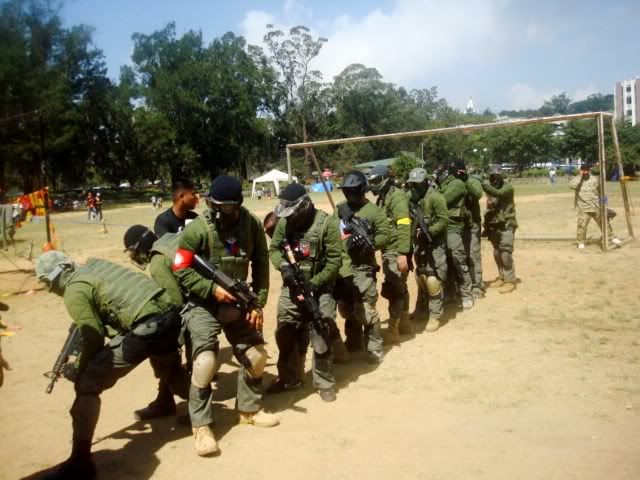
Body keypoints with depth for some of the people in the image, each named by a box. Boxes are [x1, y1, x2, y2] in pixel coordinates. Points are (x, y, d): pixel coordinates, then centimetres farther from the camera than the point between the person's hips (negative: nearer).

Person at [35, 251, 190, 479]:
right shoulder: (94, 265, 21)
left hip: (146, 327, -9)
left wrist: (77, 369, 12)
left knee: (87, 384, 2)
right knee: (169, 370, 37)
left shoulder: (73, 291, -3)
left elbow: (94, 338, -5)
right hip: (170, 315, 9)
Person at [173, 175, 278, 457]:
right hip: (204, 304, -4)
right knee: (204, 362, -14)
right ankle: (201, 426, 3)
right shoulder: (197, 229, -20)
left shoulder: (252, 225, -10)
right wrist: (213, 288, -23)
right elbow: (182, 271, -15)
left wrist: (258, 304, -6)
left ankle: (249, 409, 30)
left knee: (256, 355, 8)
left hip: (237, 301, 4)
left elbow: (261, 266, -2)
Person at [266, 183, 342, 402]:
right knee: (285, 334, 11)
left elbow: (334, 261, -15)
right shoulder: (284, 222, -2)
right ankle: (289, 378, 30)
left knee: (321, 337, -1)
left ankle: (325, 383, 15)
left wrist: (314, 284, -19)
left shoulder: (326, 223, -16)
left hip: (318, 289, -5)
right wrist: (283, 265, -14)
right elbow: (274, 249, 8)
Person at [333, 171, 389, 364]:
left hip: (362, 269, -6)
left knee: (365, 311, -8)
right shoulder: (339, 210, 14)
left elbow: (384, 236, -8)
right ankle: (353, 345, 33)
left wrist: (367, 243, -24)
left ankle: (374, 350, 7)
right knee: (346, 310, 16)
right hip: (340, 268, 6)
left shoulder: (374, 211, -3)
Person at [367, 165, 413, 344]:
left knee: (392, 290, -8)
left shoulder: (396, 196, -14)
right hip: (388, 251, 10)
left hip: (396, 252, -10)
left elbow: (404, 226, -22)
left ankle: (392, 331, -2)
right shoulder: (382, 198, 15)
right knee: (399, 287, 17)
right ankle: (404, 323, 28)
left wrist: (403, 253, -27)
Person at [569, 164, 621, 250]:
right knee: (582, 225, -8)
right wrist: (580, 176, -19)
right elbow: (572, 186, -25)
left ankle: (611, 237, 24)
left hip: (596, 206, 3)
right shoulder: (577, 179, -2)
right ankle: (581, 242, 6)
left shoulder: (594, 179, 5)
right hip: (583, 208, -3)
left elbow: (600, 191, 14)